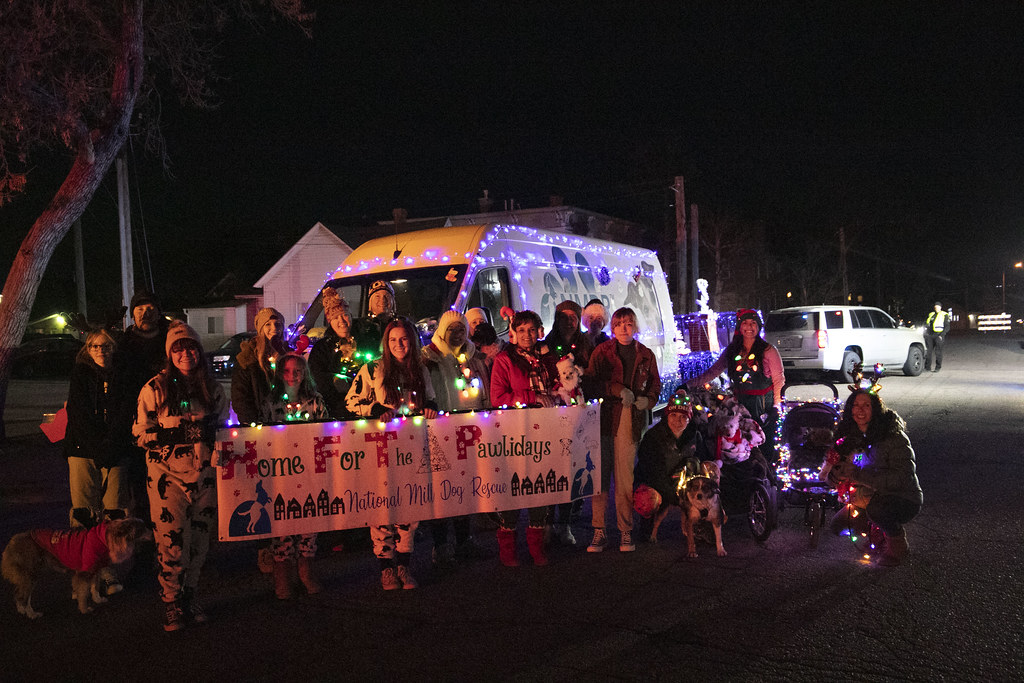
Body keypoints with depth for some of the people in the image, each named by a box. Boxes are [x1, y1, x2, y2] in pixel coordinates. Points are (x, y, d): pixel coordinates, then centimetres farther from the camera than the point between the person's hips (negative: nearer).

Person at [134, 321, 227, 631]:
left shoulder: (212, 388, 9)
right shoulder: (155, 388, -3)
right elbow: (141, 434, -5)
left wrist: (212, 431, -6)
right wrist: (179, 434, -19)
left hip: (204, 475, 4)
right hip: (168, 476, -3)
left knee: (199, 540, 10)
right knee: (172, 542, -4)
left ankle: (190, 595, 27)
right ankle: (172, 603, 12)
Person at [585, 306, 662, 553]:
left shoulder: (645, 355, 14)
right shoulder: (602, 352, 8)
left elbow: (655, 383, 19)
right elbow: (591, 380, -2)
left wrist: (648, 399, -2)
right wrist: (619, 390, -14)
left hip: (632, 419, 1)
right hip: (605, 415, -1)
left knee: (625, 476, -1)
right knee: (601, 473, -3)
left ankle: (625, 531, 8)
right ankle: (599, 531, 4)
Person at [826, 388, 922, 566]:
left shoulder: (893, 436, -21)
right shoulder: (851, 436, -2)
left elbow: (904, 476, -29)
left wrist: (858, 475, -32)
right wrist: (838, 472, -24)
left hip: (905, 500, -6)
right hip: (872, 497, 6)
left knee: (875, 506, -35)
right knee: (839, 524, -4)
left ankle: (898, 544, -7)